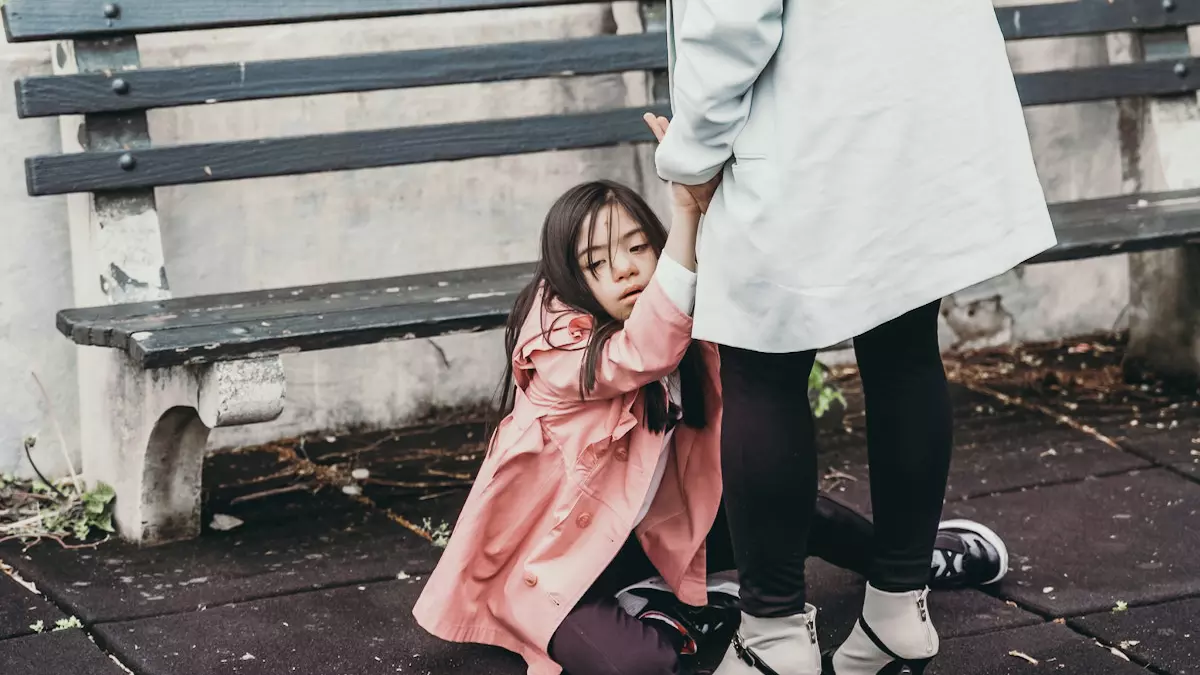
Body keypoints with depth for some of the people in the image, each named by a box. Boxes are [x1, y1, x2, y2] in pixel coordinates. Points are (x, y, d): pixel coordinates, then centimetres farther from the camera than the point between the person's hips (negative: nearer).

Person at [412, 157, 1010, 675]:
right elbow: (642, 353, -42)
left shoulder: (682, 332, -1)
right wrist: (685, 212, -53)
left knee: (794, 509, 0)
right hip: (554, 559, -7)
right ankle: (706, 610, -5)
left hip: (650, 533, 7)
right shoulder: (555, 347, -26)